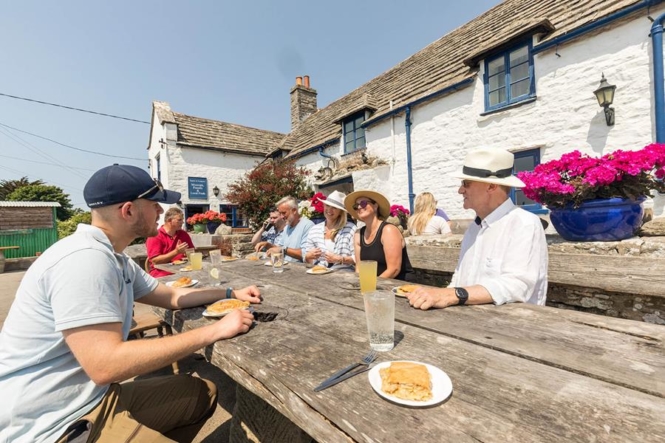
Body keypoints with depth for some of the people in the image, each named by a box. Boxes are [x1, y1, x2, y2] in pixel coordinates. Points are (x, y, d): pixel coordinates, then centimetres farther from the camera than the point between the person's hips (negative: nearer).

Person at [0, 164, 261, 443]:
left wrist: (231, 293, 7)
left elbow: (172, 297, 15)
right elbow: (106, 365, -32)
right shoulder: (85, 258, -26)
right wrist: (214, 331, -28)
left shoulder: (115, 259, 6)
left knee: (204, 393, 9)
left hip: (96, 397, 9)